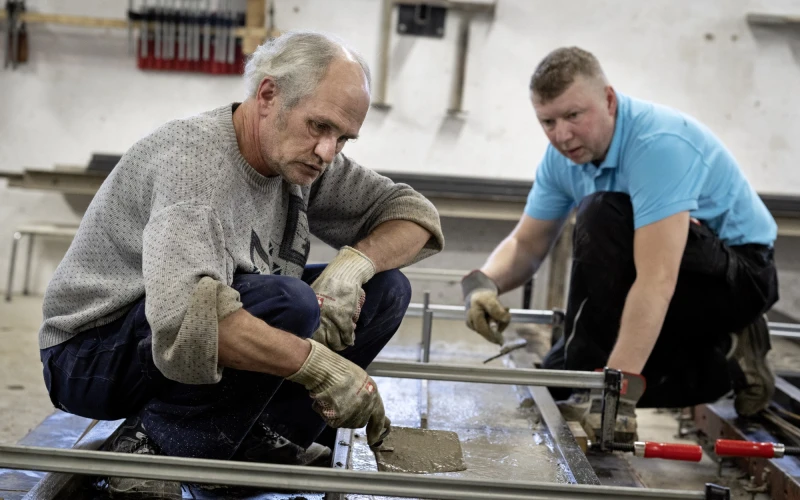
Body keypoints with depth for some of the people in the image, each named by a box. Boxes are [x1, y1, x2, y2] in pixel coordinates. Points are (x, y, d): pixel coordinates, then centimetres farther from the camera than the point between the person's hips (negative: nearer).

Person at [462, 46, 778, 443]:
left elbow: (656, 281, -39)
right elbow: (526, 245, 1)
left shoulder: (659, 143, -31)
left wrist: (619, 385, -45)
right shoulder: (564, 154, -5)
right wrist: (483, 281, -22)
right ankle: (719, 366, 9)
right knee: (553, 381, 2)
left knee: (601, 216, -31)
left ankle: (592, 375, -20)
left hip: (738, 272, -8)